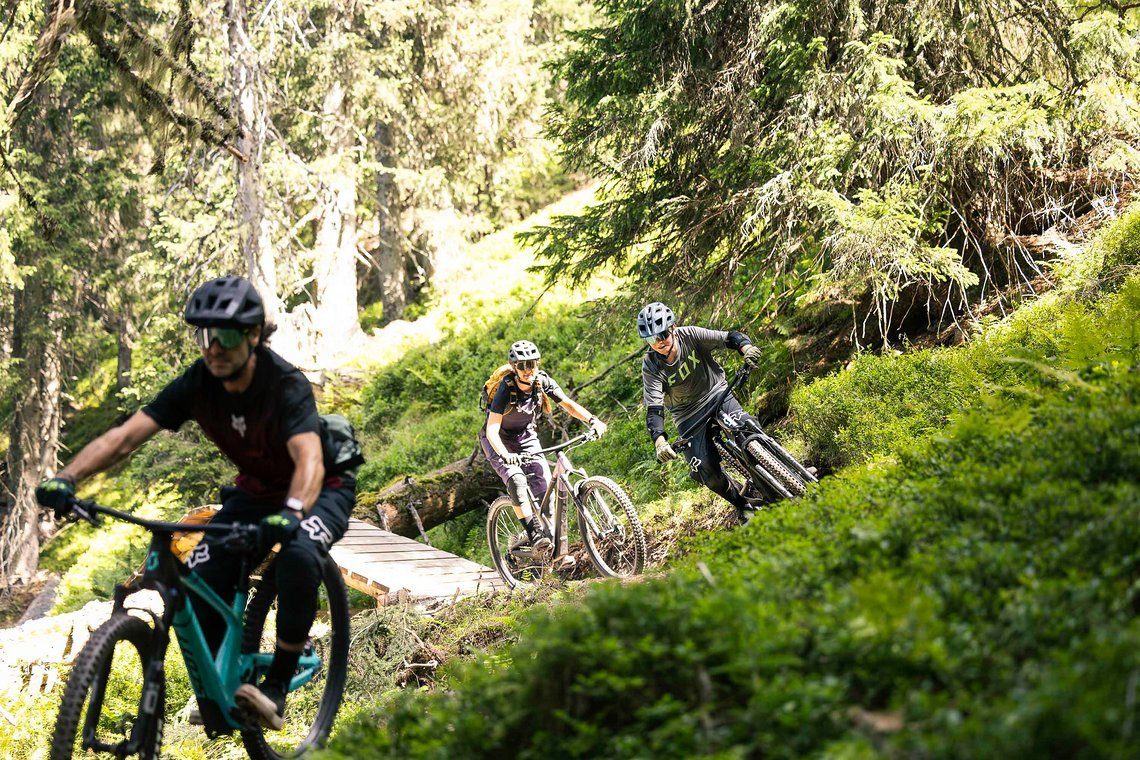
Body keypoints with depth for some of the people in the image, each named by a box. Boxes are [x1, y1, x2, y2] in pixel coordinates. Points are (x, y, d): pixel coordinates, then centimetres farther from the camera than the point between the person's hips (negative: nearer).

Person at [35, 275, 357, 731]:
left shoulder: (286, 385, -31)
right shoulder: (198, 383, -17)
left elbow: (309, 461, -46)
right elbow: (126, 435, -24)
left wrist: (290, 514, -66)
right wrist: (66, 478, -40)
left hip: (321, 490, -5)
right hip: (255, 491, 5)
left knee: (299, 556, -37)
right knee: (198, 578, -17)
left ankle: (276, 690, -25)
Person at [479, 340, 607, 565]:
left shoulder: (542, 381, -17)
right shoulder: (506, 389, -29)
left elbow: (568, 404, -14)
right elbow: (492, 430, -35)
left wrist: (592, 420, -32)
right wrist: (505, 455, -52)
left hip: (527, 438, 4)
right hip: (499, 441, -4)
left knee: (544, 486, -12)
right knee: (516, 480, -30)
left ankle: (556, 550, -5)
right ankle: (534, 535, -28)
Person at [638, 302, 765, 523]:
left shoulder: (690, 335, -17)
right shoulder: (651, 367, -20)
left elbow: (730, 337, -20)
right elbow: (653, 409, -27)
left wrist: (746, 347, -44)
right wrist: (659, 441, -45)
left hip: (716, 393, 1)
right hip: (689, 416, -1)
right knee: (707, 472, -14)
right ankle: (742, 505, 15)